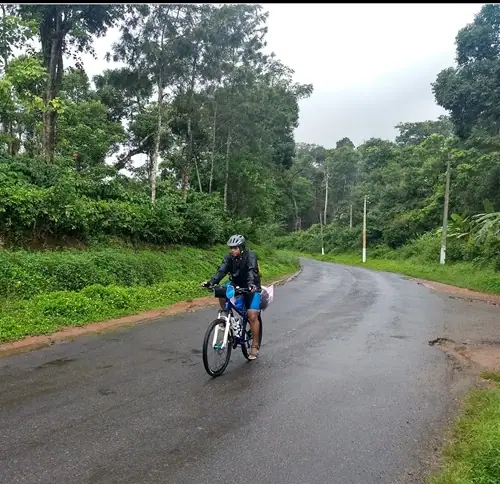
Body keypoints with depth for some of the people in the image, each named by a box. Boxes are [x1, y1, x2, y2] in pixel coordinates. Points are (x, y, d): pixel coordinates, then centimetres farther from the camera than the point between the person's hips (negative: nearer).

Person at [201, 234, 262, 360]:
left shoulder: (250, 256, -21)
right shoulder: (229, 257, -8)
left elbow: (252, 271, -38)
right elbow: (221, 270, -22)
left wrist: (251, 284, -57)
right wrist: (211, 282, -39)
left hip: (251, 288, -5)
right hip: (236, 287, 5)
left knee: (252, 315, -16)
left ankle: (255, 346, -1)